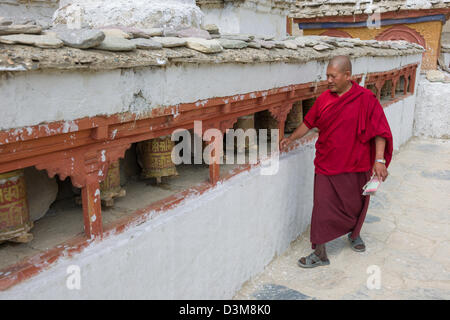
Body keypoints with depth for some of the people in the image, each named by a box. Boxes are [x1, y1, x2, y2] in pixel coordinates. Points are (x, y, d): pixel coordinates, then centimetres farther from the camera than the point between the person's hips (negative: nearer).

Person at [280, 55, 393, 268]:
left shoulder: (366, 99, -10)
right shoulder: (324, 99, 1)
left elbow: (380, 131, -10)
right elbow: (308, 122, 15)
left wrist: (379, 160, -16)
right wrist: (290, 139, 16)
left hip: (355, 165, -2)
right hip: (326, 164, 2)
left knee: (355, 204, 16)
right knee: (322, 207, 0)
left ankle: (354, 234, 47)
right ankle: (320, 254, 11)